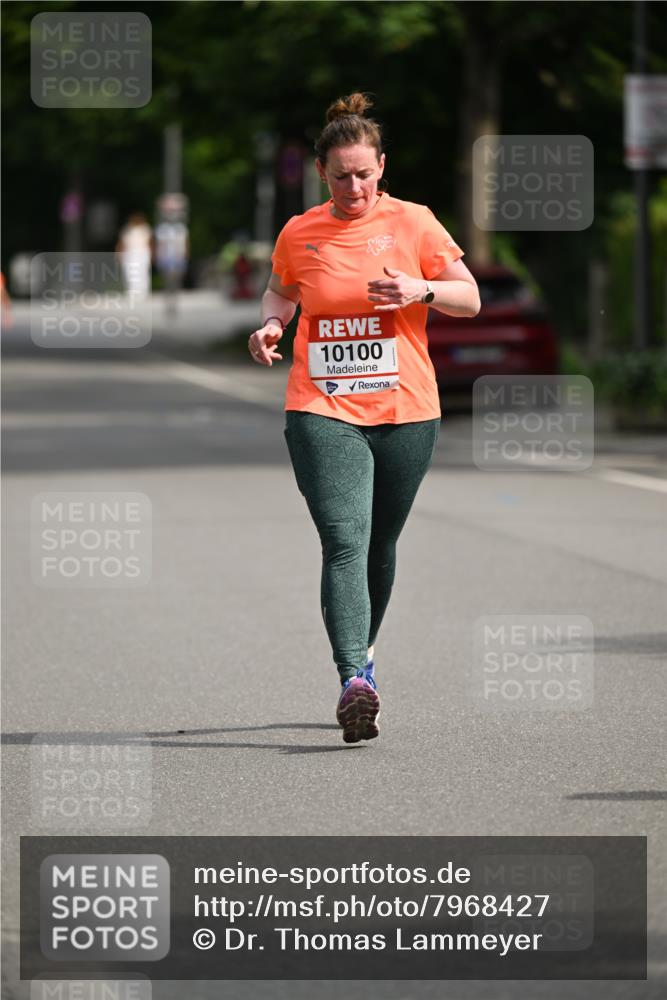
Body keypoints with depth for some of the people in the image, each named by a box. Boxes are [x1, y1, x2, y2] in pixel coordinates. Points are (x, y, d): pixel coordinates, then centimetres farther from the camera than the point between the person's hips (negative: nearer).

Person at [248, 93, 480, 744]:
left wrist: (421, 290, -15)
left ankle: (363, 649, 37)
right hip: (322, 410, -1)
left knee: (380, 546, 13)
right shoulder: (299, 235, 5)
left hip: (405, 410, 1)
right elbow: (279, 292, 25)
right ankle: (353, 680, -28)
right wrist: (270, 325, 3)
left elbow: (470, 299, 4)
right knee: (344, 541, -17)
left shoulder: (413, 223, 1)